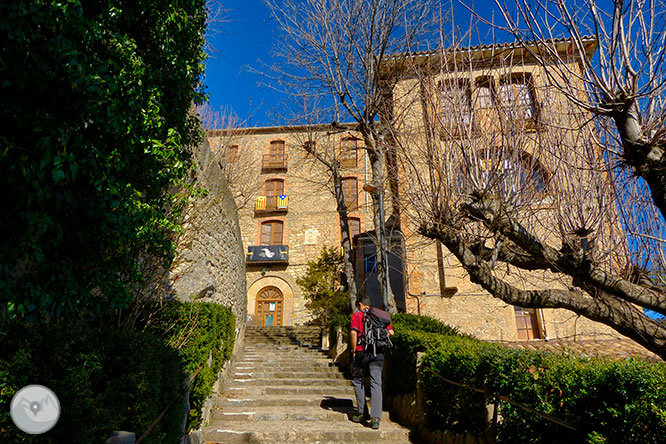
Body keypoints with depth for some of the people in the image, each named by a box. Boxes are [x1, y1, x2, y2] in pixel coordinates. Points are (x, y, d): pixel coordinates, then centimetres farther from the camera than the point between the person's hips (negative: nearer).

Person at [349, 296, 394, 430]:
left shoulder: (357, 315, 1)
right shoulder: (380, 315, 13)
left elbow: (354, 333, -13)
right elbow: (391, 332, 5)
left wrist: (354, 351, -5)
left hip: (362, 351, -3)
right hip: (378, 353, 3)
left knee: (357, 380, 16)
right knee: (376, 383, 3)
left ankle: (360, 412, 21)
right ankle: (375, 417, -5)